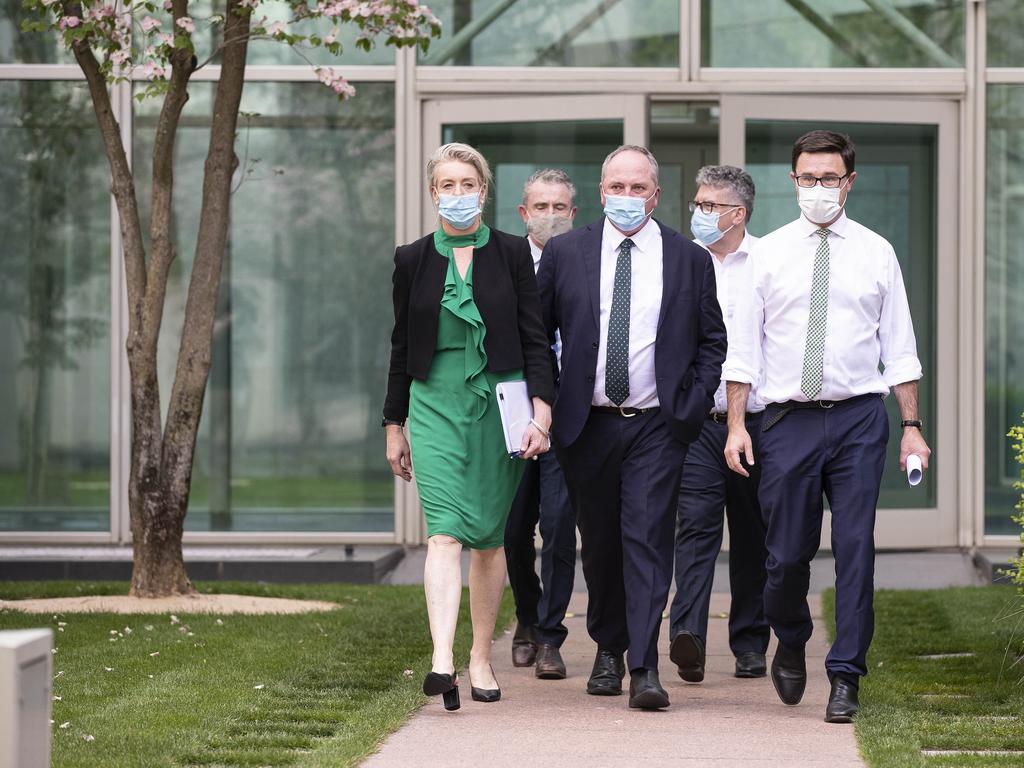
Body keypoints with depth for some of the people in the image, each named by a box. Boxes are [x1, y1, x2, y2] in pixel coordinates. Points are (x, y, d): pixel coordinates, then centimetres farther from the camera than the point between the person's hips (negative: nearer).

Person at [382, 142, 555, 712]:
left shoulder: (513, 254, 3)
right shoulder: (413, 260, 6)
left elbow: (535, 339, 1)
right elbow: (402, 346, 12)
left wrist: (541, 409, -10)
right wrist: (395, 425, 12)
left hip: (499, 403, 0)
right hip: (436, 405, 0)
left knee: (489, 536, 7)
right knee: (445, 531, -15)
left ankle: (482, 656, 20)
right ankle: (443, 660, -27)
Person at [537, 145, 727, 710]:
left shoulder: (689, 260, 4)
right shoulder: (564, 254, 4)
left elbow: (712, 341, 10)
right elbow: (537, 334, 9)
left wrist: (693, 406, -1)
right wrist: (545, 405, 1)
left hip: (657, 426, -2)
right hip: (586, 425, 2)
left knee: (647, 539, -11)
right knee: (598, 542, 11)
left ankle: (645, 668, -15)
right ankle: (608, 651, 29)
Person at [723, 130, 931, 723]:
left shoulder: (876, 253, 6)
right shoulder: (767, 254, 6)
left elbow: (899, 345, 7)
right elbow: (744, 345, 6)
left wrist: (912, 425, 1)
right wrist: (736, 424, -1)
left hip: (859, 415, 0)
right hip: (789, 419, 0)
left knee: (856, 548, -4)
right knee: (789, 552, 2)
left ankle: (846, 676, 5)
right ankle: (791, 646, 30)